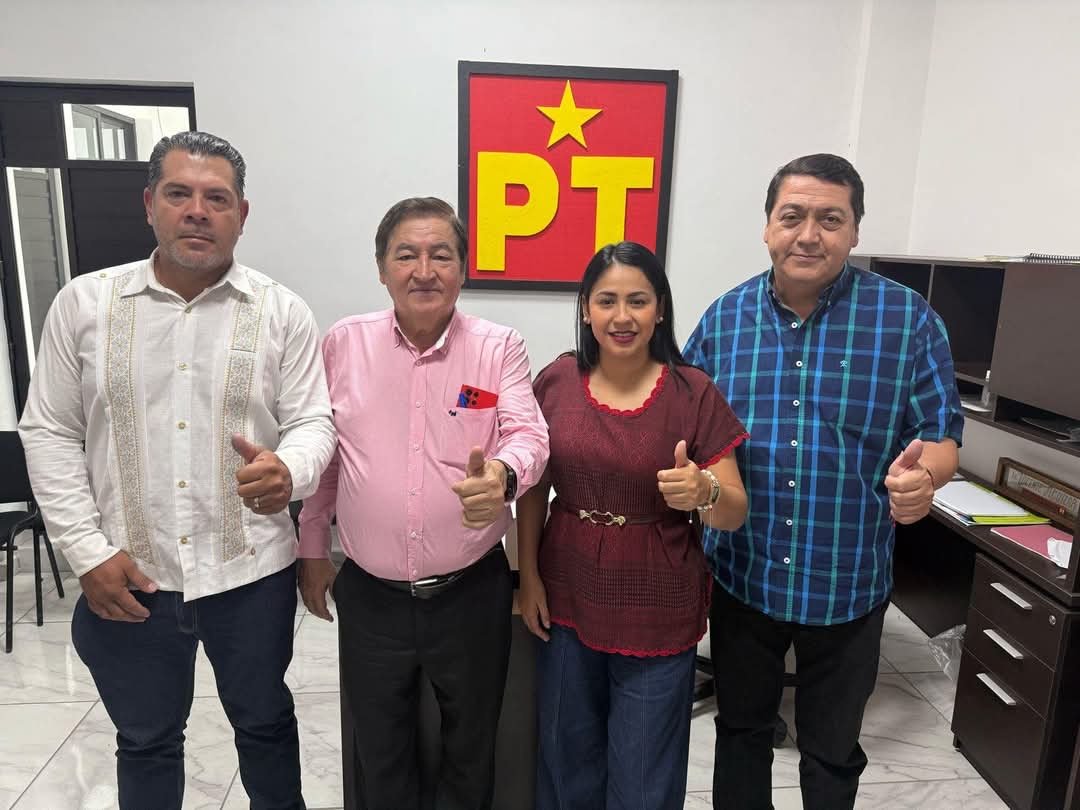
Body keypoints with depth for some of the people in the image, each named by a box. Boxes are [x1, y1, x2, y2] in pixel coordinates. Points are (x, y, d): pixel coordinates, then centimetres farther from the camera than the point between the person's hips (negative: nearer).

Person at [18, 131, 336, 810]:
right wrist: (89, 552, -4)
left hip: (251, 573, -1)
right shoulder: (84, 303, 0)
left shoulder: (282, 312, -4)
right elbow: (49, 431, 3)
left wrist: (287, 472, -28)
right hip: (126, 578, 2)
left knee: (265, 721, 20)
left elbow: (313, 421, -4)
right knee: (146, 741, 22)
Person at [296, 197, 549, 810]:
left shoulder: (500, 347, -7)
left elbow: (529, 434, -16)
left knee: (472, 745, 20)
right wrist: (313, 551, 10)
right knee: (380, 751, 22)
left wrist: (503, 476, -39)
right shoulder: (345, 343, -2)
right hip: (371, 594, 2)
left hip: (471, 592, -1)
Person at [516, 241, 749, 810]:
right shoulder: (555, 382, -5)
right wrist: (528, 576, 1)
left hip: (658, 612, -2)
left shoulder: (694, 393, -11)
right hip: (566, 600, 2)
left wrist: (704, 491, -29)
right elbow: (533, 487, 4)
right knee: (567, 762, 22)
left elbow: (735, 512, -8)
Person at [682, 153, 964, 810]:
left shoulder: (908, 319, -8)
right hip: (741, 576, 1)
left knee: (833, 752, 21)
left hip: (848, 584, -1)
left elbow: (941, 435, -5)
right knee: (742, 732, 22)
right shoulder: (724, 318, -3)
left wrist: (923, 474, -27)